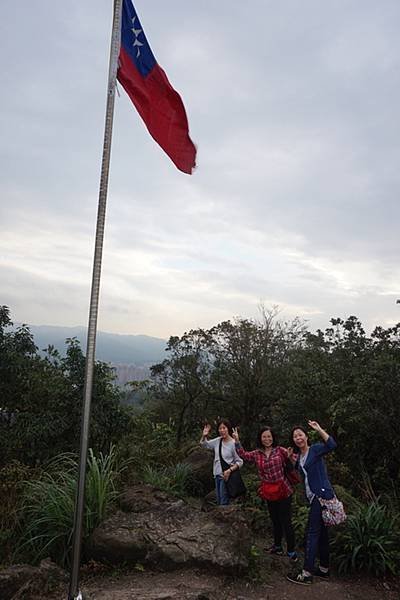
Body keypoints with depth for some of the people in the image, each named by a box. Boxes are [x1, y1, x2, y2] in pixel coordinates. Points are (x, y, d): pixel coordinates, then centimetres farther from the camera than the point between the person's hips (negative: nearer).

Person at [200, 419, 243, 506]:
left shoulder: (233, 443, -17)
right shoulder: (217, 441, 3)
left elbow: (239, 462, -13)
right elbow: (203, 444, 15)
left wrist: (229, 470, -26)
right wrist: (204, 435, -5)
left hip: (226, 476, -7)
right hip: (217, 475, 7)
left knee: (224, 502, -5)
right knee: (219, 501, 18)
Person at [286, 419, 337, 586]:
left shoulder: (315, 449, -10)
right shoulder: (300, 456, 14)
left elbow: (332, 445, -28)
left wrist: (319, 429, -28)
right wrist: (295, 462, 12)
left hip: (321, 495, -9)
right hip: (313, 497, 9)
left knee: (312, 533, -7)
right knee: (321, 532, 16)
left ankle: (306, 574, -2)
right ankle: (324, 569, 27)